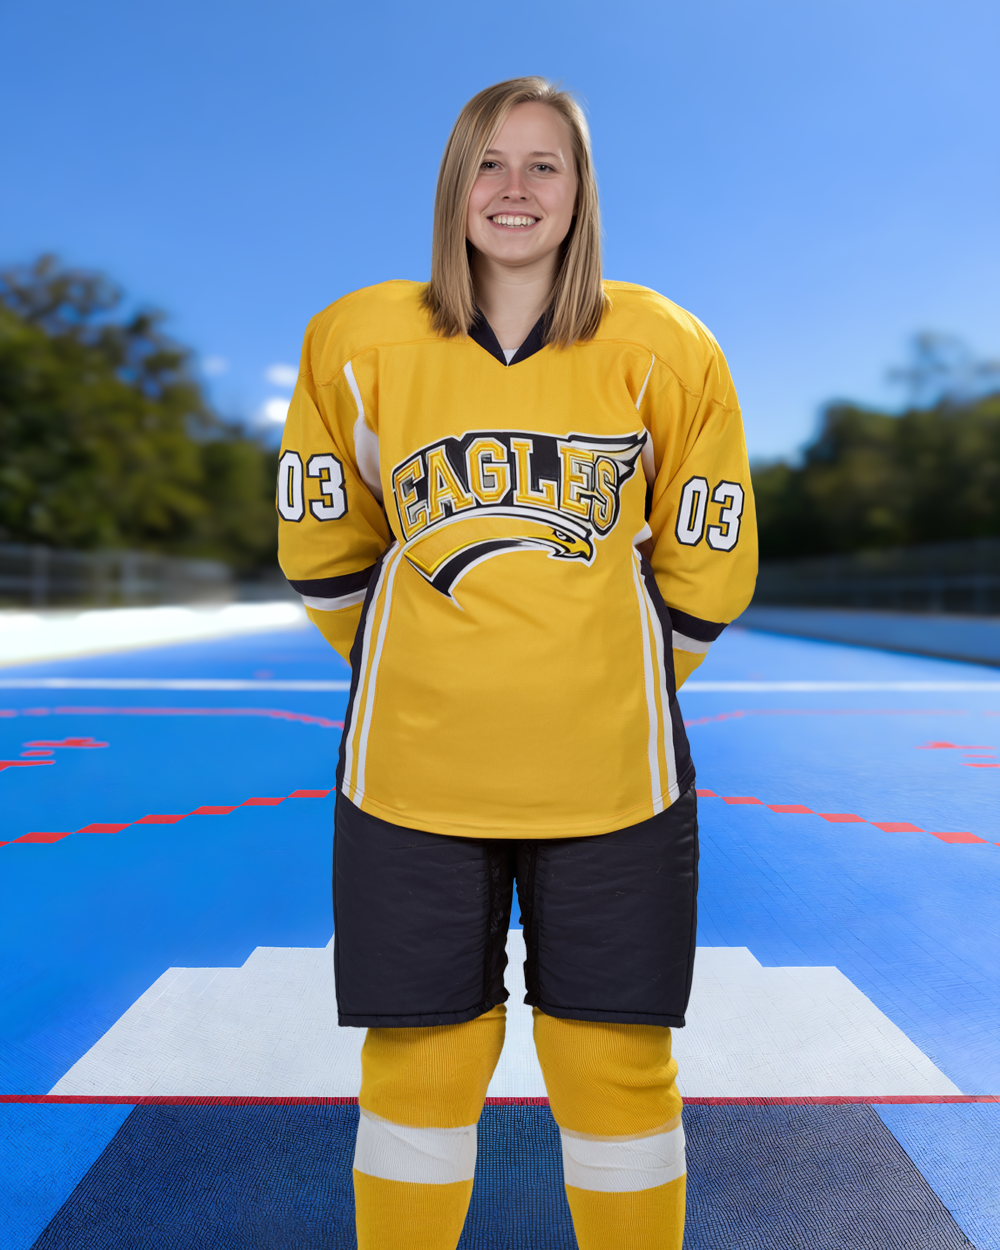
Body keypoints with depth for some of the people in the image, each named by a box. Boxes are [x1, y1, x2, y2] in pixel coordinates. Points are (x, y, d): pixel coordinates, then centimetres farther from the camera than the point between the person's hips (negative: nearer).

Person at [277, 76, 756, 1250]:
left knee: (615, 1065, 10)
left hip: (611, 773, 0)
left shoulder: (663, 349, 2)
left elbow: (707, 563, 10)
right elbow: (322, 546, 13)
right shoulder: (358, 340, 3)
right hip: (412, 768, 1)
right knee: (422, 1059, 10)